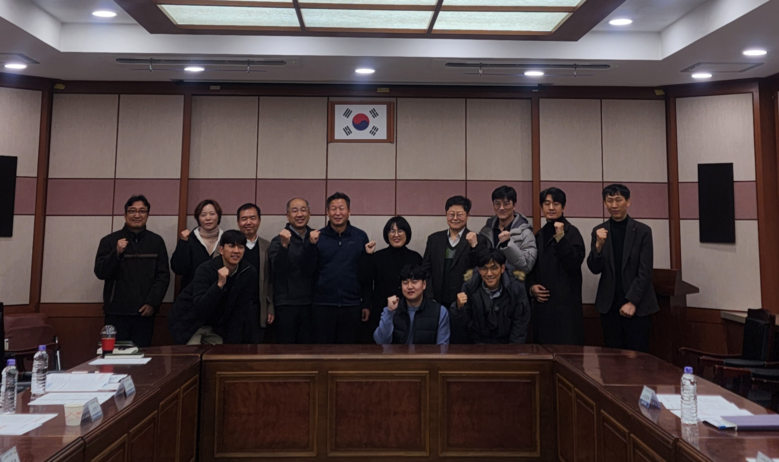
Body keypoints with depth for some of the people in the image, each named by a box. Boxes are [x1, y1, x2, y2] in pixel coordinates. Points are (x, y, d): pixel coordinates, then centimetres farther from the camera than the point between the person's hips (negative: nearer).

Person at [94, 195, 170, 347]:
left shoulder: (156, 241, 9)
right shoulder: (110, 241, 6)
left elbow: (163, 276, 5)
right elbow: (100, 272, 1)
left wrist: (153, 303, -6)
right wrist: (117, 253, -16)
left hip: (144, 312, 1)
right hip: (116, 313, -1)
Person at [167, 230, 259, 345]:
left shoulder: (249, 273, -12)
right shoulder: (206, 270, -22)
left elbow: (240, 311, -9)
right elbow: (199, 308, -31)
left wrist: (231, 344, -11)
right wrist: (219, 284, -41)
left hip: (216, 327, 4)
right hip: (189, 324, -4)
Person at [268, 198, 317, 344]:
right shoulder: (279, 240, -3)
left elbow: (312, 270, 9)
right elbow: (278, 269, -20)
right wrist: (284, 245, -31)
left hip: (310, 304, 3)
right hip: (286, 304, -3)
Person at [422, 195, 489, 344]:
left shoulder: (478, 241, 0)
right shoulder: (434, 239, 10)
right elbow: (426, 270, 8)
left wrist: (474, 246, -20)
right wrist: (430, 299, -1)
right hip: (438, 305, 3)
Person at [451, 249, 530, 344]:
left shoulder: (516, 288, -13)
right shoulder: (470, 286, -11)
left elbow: (521, 324, -4)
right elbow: (465, 320, -6)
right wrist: (459, 307, -25)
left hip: (508, 342, 0)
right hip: (480, 342, 0)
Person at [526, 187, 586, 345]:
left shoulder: (571, 232, -3)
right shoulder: (540, 235, 15)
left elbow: (573, 264, -15)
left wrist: (560, 237, -22)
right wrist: (531, 286, 4)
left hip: (565, 304, -6)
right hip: (542, 304, 6)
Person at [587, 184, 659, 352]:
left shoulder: (643, 231, -2)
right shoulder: (599, 231, 5)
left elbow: (645, 272, -5)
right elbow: (595, 269, 1)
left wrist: (632, 302, -11)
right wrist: (598, 245, -16)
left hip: (638, 306, -2)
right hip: (609, 306, 2)